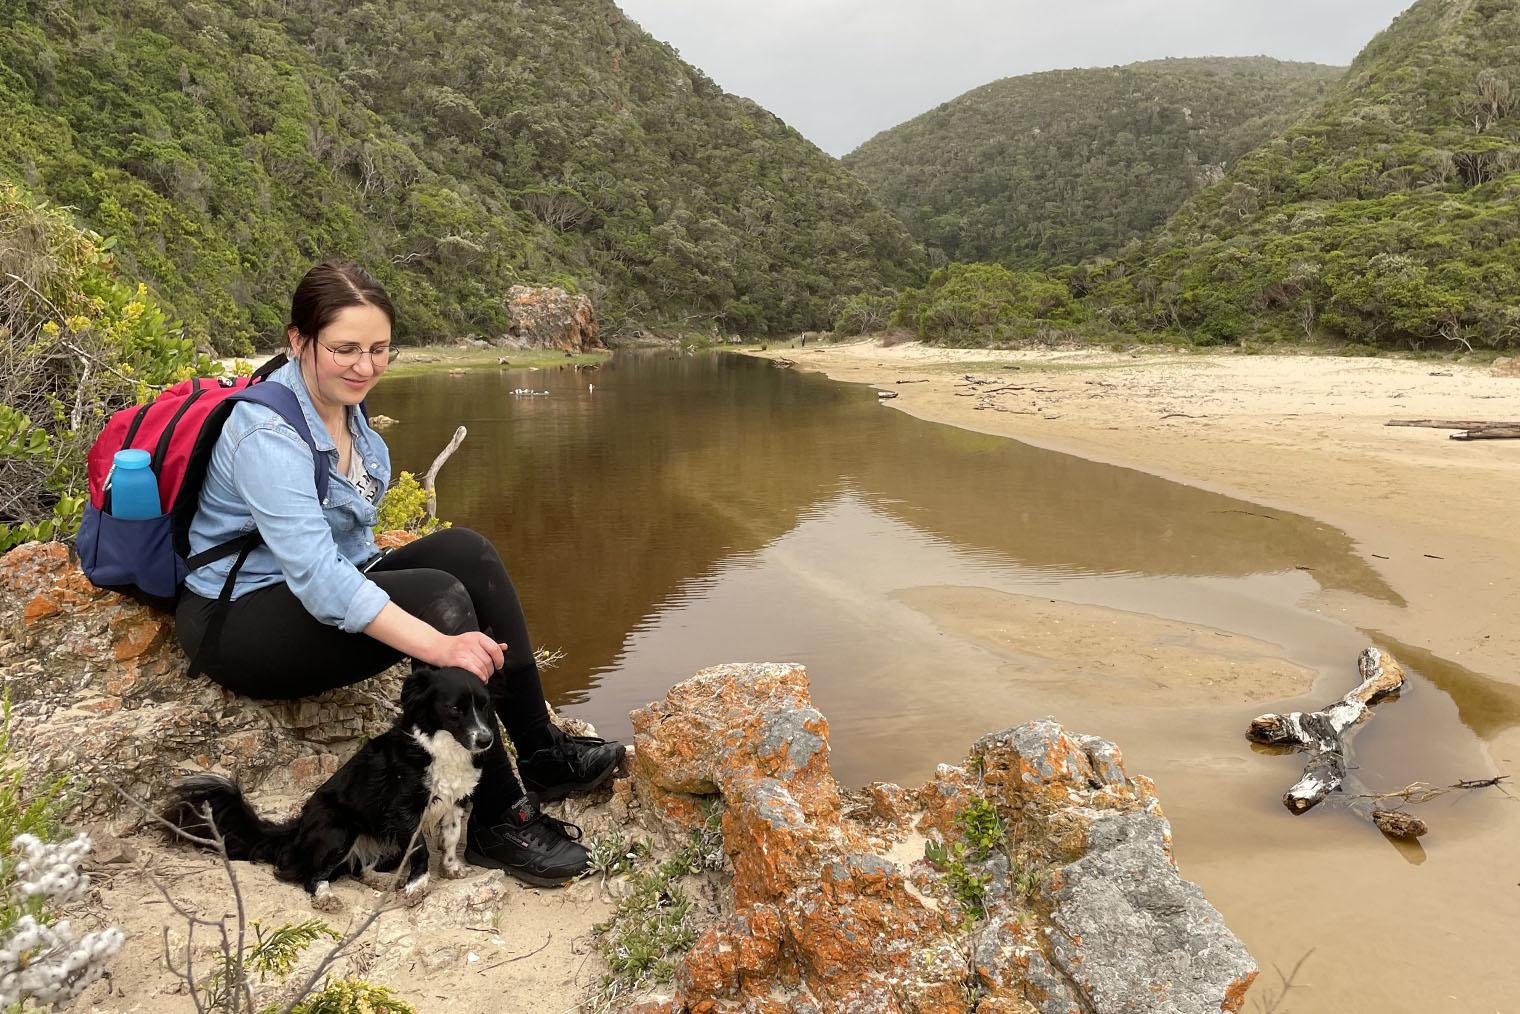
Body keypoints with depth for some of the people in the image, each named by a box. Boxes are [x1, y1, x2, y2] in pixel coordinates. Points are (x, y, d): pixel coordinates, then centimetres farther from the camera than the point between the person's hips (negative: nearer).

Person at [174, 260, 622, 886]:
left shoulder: (343, 404, 3)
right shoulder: (267, 434, -24)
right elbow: (315, 576, -35)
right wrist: (439, 645, -41)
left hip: (333, 586, 8)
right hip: (239, 623, -8)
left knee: (465, 551, -14)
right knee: (440, 599, -28)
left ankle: (539, 748, -10)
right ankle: (492, 820, -22)